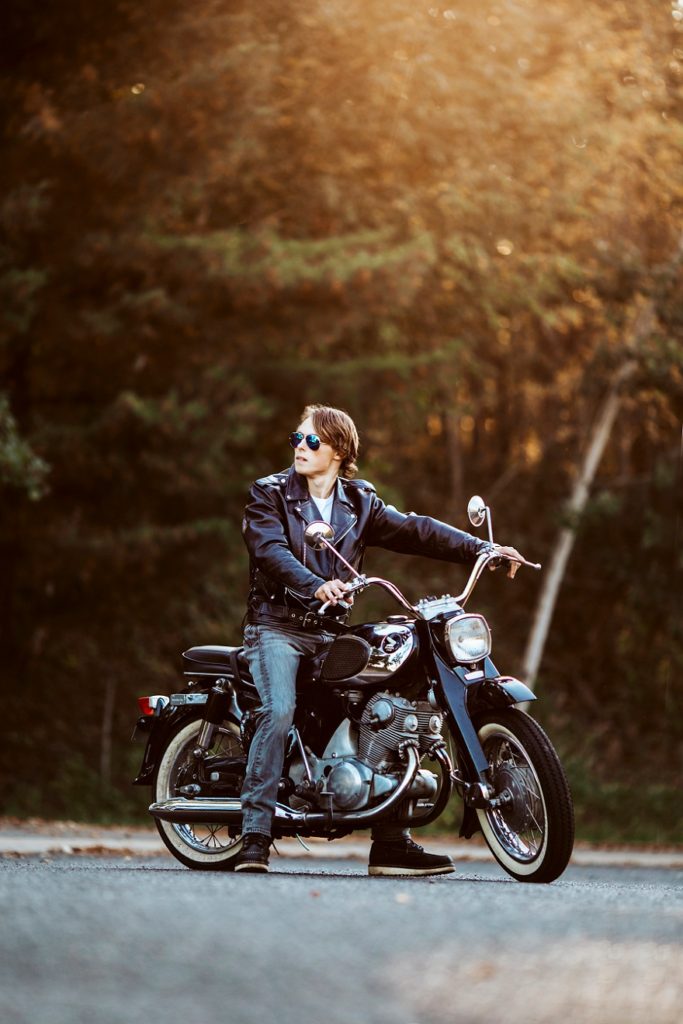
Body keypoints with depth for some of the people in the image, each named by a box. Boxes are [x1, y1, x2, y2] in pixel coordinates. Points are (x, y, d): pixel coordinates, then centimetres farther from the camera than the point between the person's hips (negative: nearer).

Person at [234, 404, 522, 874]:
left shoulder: (359, 503, 12)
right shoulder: (270, 495, -1)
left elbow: (413, 530, 4)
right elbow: (271, 551, -18)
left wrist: (482, 549, -7)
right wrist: (316, 586, -36)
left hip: (331, 631, 5)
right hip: (277, 626, -5)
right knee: (279, 712, -27)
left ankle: (390, 843, 3)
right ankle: (255, 838, -27)